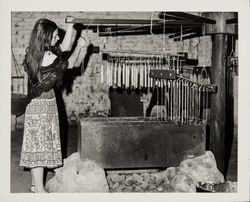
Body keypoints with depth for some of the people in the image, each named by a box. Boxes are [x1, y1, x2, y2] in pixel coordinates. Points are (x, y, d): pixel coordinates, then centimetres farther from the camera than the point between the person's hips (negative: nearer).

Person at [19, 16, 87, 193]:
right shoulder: (47, 56, -21)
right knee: (40, 146, -2)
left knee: (37, 145, 15)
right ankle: (39, 189, 6)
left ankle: (35, 184, 25)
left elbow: (64, 46, 17)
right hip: (43, 106, -9)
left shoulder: (35, 52, 6)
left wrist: (70, 23, 13)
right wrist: (79, 46, 7)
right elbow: (69, 64, -6)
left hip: (37, 105, 9)